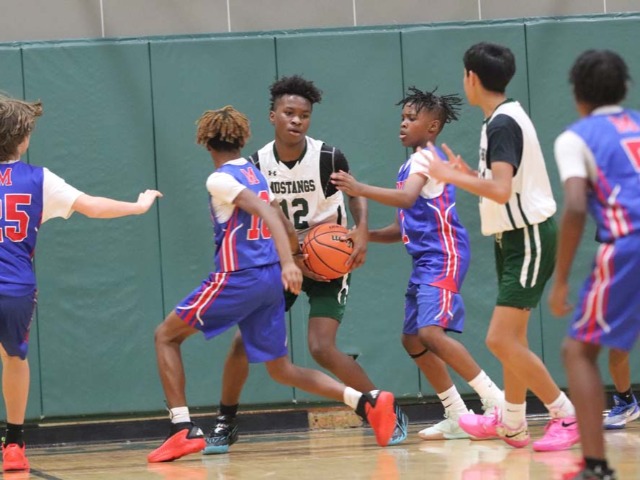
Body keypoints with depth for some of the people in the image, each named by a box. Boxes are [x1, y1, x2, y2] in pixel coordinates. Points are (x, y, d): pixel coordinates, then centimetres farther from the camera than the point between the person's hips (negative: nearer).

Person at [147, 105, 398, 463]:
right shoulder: (257, 175, 15)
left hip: (238, 278, -8)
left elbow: (266, 212, -22)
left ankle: (184, 430, -5)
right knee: (282, 370, 11)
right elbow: (278, 219, 21)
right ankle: (368, 401, -6)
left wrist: (287, 263, -33)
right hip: (270, 279, 8)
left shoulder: (220, 179, -9)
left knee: (166, 336, 7)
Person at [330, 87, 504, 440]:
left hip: (443, 257, -10)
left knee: (431, 331, -23)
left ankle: (496, 400, -19)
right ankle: (458, 418, 15)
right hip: (425, 261, 10)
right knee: (412, 339, 10)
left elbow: (407, 198, -29)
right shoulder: (411, 165, 21)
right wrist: (363, 236, 10)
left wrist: (360, 190, -39)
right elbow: (403, 227, 24)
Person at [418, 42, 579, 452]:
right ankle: (511, 424, 32)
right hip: (516, 237, 10)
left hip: (529, 239, -10)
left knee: (502, 340, -14)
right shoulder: (505, 118, 11)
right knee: (511, 337, 19)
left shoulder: (502, 124, -19)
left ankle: (568, 417, -7)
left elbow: (502, 190, -30)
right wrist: (468, 174, 19)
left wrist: (451, 176, -21)